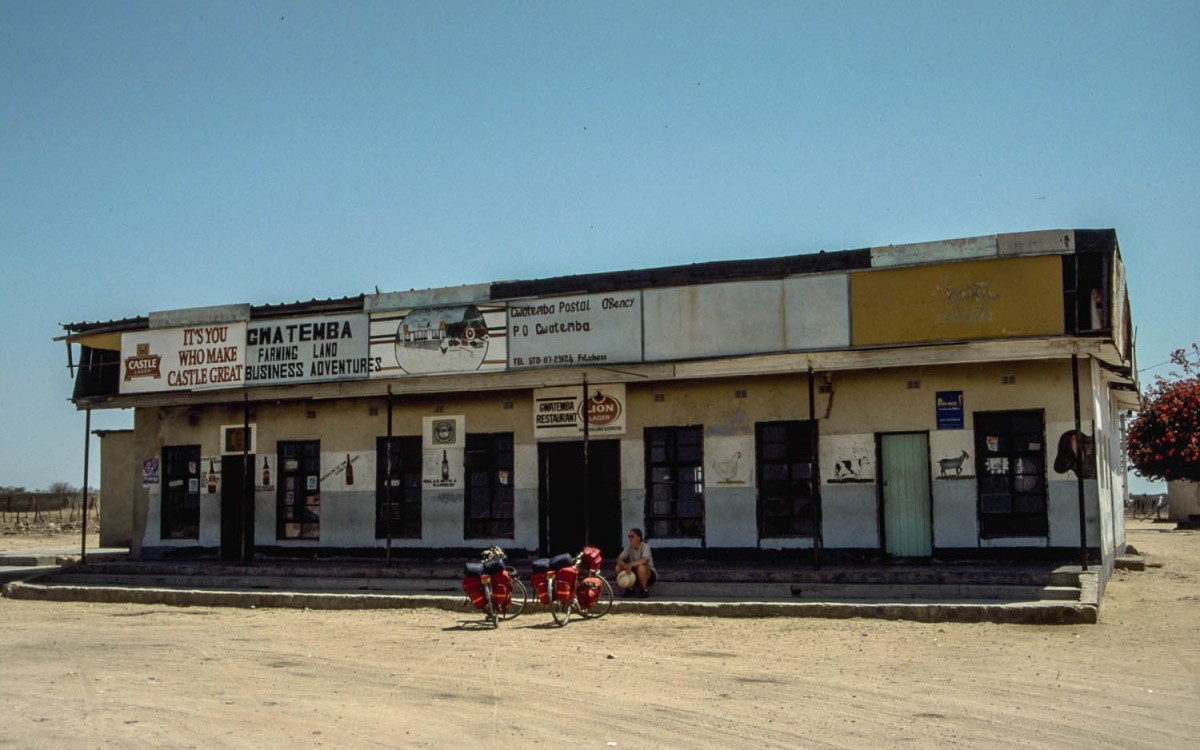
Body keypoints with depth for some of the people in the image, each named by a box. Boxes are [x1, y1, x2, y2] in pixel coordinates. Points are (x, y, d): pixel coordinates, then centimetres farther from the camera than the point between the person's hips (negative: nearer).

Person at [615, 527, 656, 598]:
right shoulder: (629, 547, -4)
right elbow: (619, 559, -10)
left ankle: (645, 590, -14)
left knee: (640, 567, -37)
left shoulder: (645, 546, -19)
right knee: (618, 567, -13)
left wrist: (631, 564, -50)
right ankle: (631, 589, 2)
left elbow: (644, 560, -37)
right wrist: (625, 565, -33)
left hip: (649, 574, -5)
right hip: (635, 575, 5)